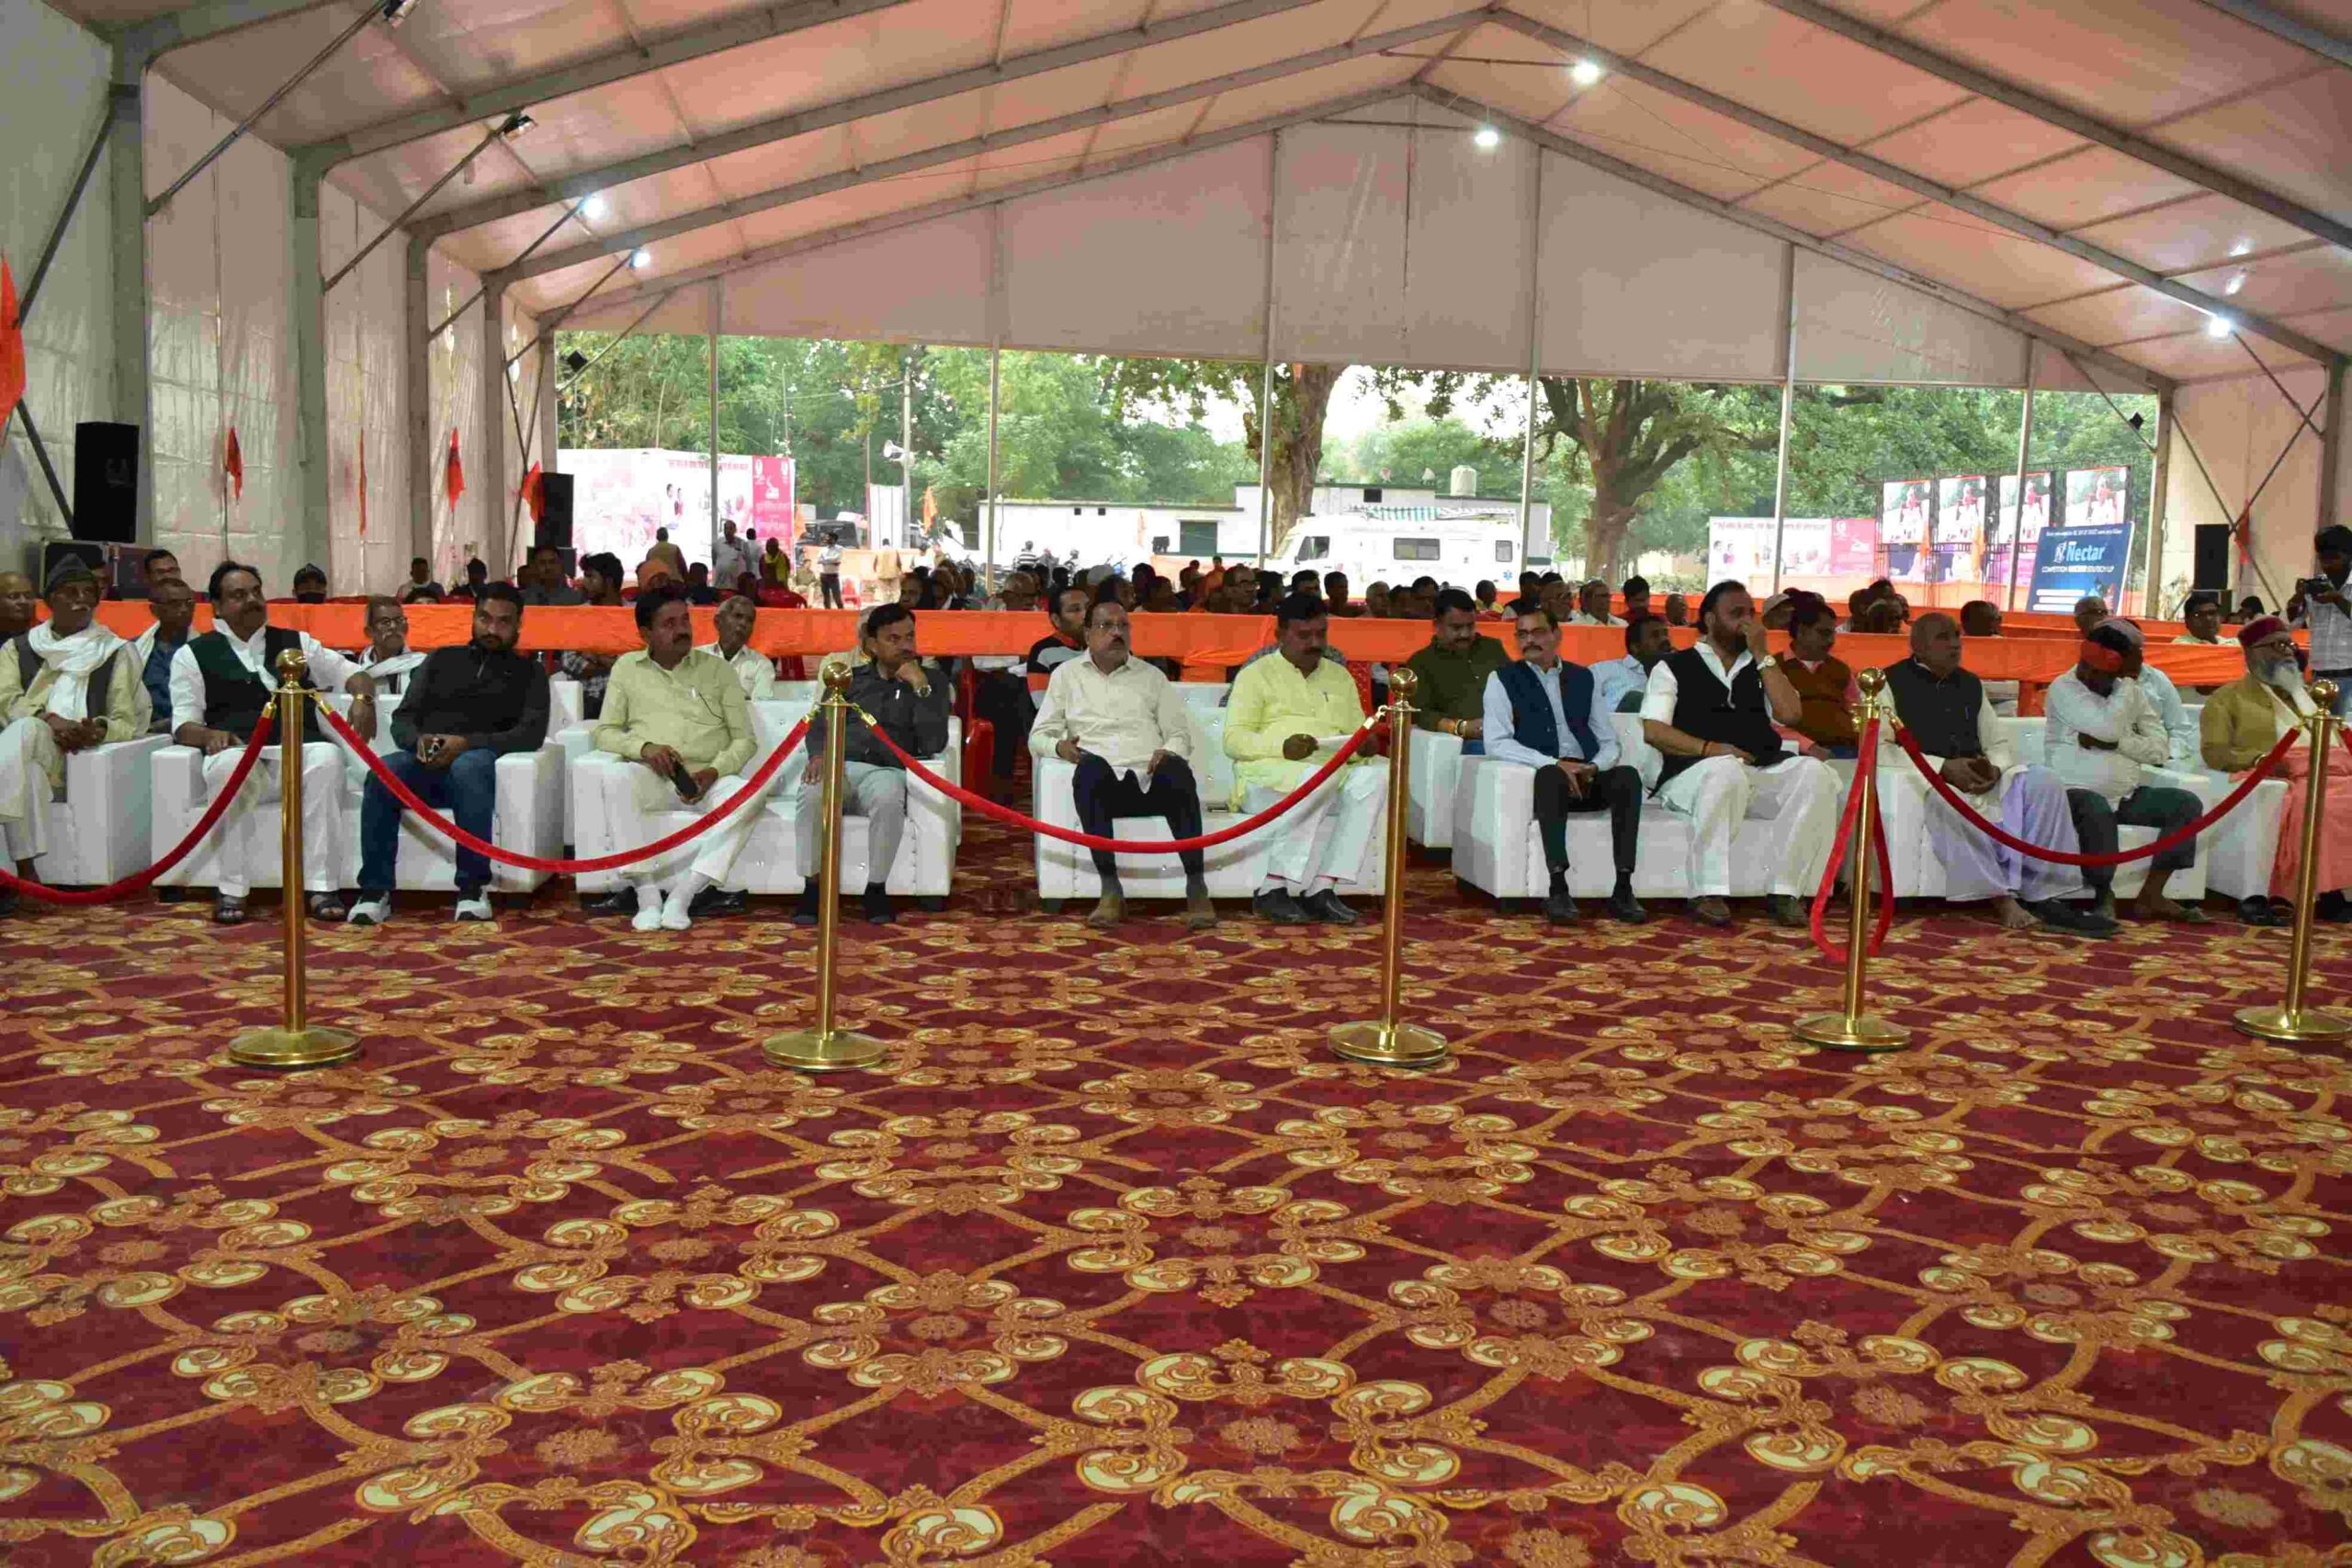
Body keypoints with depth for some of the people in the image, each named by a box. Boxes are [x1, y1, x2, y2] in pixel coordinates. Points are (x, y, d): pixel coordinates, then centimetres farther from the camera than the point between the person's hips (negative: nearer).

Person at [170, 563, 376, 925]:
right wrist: (210, 735, -17)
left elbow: (351, 672, 20)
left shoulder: (297, 643, 22)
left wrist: (362, 698, -5)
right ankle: (231, 890, -29)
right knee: (231, 764, -39)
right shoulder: (194, 655, 15)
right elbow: (183, 724, 8)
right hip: (238, 753, -1)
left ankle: (322, 886, -33)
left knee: (327, 755, -35)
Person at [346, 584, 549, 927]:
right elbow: (402, 717, 18)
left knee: (466, 768, -40)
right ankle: (375, 891, -30)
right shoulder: (441, 659, 27)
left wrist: (467, 743, -14)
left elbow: (532, 733, 2)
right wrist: (418, 740, -8)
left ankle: (473, 888, -35)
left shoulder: (529, 672, 18)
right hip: (425, 763, 2)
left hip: (477, 760, -2)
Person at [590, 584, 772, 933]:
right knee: (614, 779, -34)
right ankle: (647, 894, -33)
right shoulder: (627, 667, 14)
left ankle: (683, 895, -34)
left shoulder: (717, 669, 12)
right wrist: (643, 748, -12)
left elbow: (744, 739, 9)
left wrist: (713, 771, -11)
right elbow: (603, 732, 9)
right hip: (651, 776, 0)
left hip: (707, 778, 0)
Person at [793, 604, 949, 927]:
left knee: (888, 799, -39)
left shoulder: (930, 682, 15)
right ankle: (814, 886, -23)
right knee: (812, 794, -35)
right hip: (838, 766, 2)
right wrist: (819, 754, -8)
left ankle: (876, 889, -22)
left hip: (886, 771, -2)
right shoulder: (850, 678, 24)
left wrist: (920, 687, -6)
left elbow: (934, 744, 1)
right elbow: (819, 726, 15)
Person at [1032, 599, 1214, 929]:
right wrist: (1059, 746, -7)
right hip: (1102, 780, -1)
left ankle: (1196, 887, -36)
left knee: (1176, 769, -35)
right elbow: (1038, 735, 16)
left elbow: (1180, 735, 17)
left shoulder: (1151, 676, 22)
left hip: (1150, 779, 1)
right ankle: (1110, 890, -38)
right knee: (1091, 765, -38)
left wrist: (1169, 752, -7)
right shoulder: (1066, 675, 20)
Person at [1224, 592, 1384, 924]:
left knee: (1374, 778, -29)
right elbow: (1233, 740, -1)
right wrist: (1282, 746, -19)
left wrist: (1364, 746, -2)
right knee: (1318, 779, -38)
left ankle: (1322, 889, -32)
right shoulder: (1256, 675, 10)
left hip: (1334, 774, 5)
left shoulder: (1340, 677, 25)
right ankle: (1273, 891, -32)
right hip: (1269, 777, -5)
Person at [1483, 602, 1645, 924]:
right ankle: (1558, 890, -38)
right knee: (1551, 777, -38)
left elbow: (1608, 742, 15)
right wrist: (1554, 764, -19)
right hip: (1541, 777, -4)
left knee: (1627, 776, -27)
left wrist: (1594, 767, -9)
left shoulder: (1584, 678, 17)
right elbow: (1496, 743, -8)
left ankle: (1623, 889, -29)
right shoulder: (1503, 679, 6)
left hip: (1587, 777, 4)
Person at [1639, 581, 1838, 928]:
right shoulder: (1674, 667, 12)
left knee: (1815, 773, -25)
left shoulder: (1760, 668, 25)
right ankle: (1708, 893, -35)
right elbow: (1653, 730, -1)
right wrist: (1710, 748, -15)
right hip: (1694, 772, -4)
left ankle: (1786, 890, -24)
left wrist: (1761, 654, 6)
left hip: (1762, 774, 4)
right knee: (1726, 771, -39)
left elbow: (1789, 713, 6)